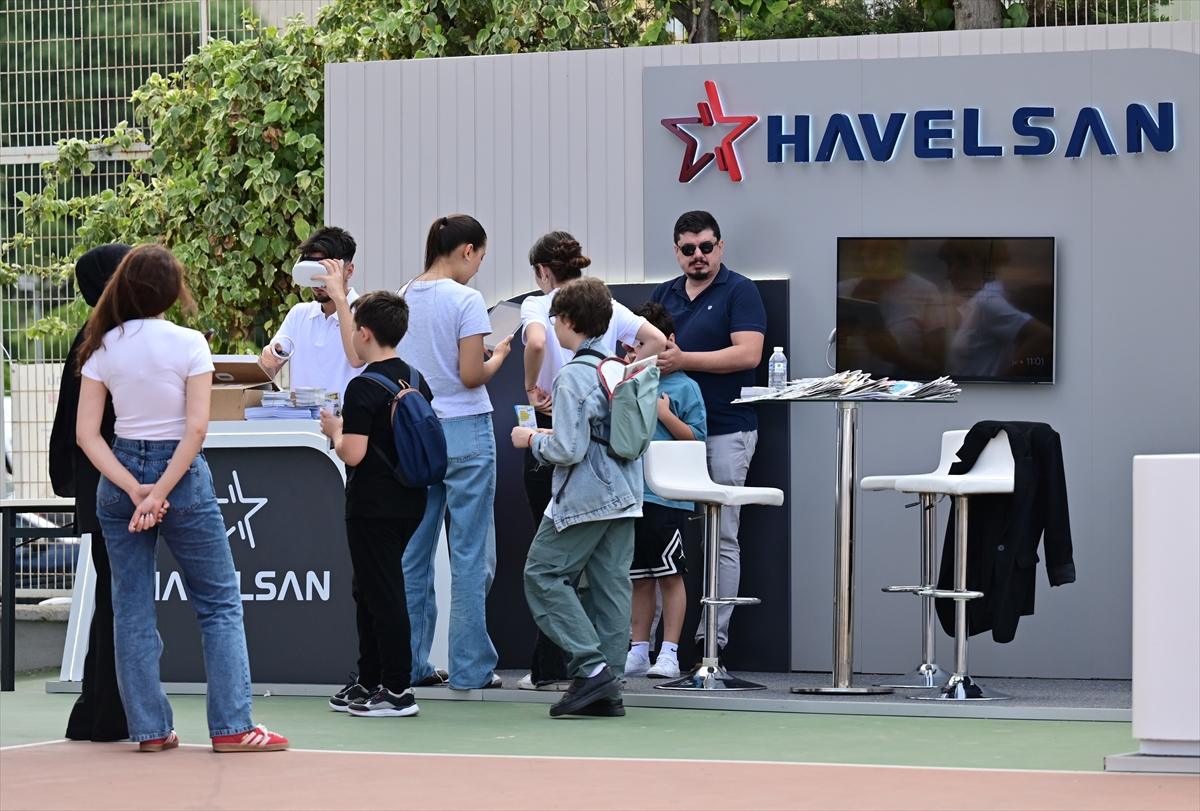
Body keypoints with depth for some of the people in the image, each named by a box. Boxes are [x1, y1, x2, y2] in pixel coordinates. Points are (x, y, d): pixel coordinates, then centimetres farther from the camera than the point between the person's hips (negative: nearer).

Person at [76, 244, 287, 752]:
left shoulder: (103, 348, -1)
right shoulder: (188, 344, -9)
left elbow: (87, 433, -5)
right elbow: (196, 428, -15)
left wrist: (134, 489, -10)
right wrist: (160, 493, -14)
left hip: (121, 471, 3)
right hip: (181, 474, -3)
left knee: (131, 609, 8)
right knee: (220, 603, 5)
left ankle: (150, 729, 8)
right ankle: (231, 726, 0)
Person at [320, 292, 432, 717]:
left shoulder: (364, 388, -17)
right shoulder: (417, 381, 8)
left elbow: (353, 454, -23)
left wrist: (335, 430, -3)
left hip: (373, 504, -8)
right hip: (410, 502, 8)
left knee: (382, 594, -3)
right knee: (369, 591, 19)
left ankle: (397, 690, -2)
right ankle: (368, 682, 25)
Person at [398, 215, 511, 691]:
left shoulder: (403, 298, 6)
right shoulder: (465, 300, -12)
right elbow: (471, 375, -15)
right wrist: (498, 357, 4)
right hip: (464, 430, -6)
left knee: (413, 551, 11)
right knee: (470, 555, 0)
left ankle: (409, 663, 14)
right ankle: (470, 668, 1)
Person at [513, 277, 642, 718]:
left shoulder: (575, 375, -16)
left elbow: (568, 449, -21)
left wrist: (533, 439, -1)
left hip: (583, 497, -8)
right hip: (624, 497, 8)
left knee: (543, 574, 2)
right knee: (611, 583, 8)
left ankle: (592, 666, -10)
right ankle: (608, 688, 7)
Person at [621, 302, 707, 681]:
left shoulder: (684, 388, -3)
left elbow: (696, 440, -4)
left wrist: (664, 414, -13)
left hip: (667, 497, -5)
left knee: (669, 576, -2)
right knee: (639, 578, 11)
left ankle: (669, 654, 1)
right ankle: (638, 652, 16)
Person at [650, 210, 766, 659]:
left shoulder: (739, 291, -1)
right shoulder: (664, 295, 16)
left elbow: (748, 353, -13)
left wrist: (684, 360, -16)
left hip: (724, 431, -5)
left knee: (722, 538, 0)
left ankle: (713, 638, 2)